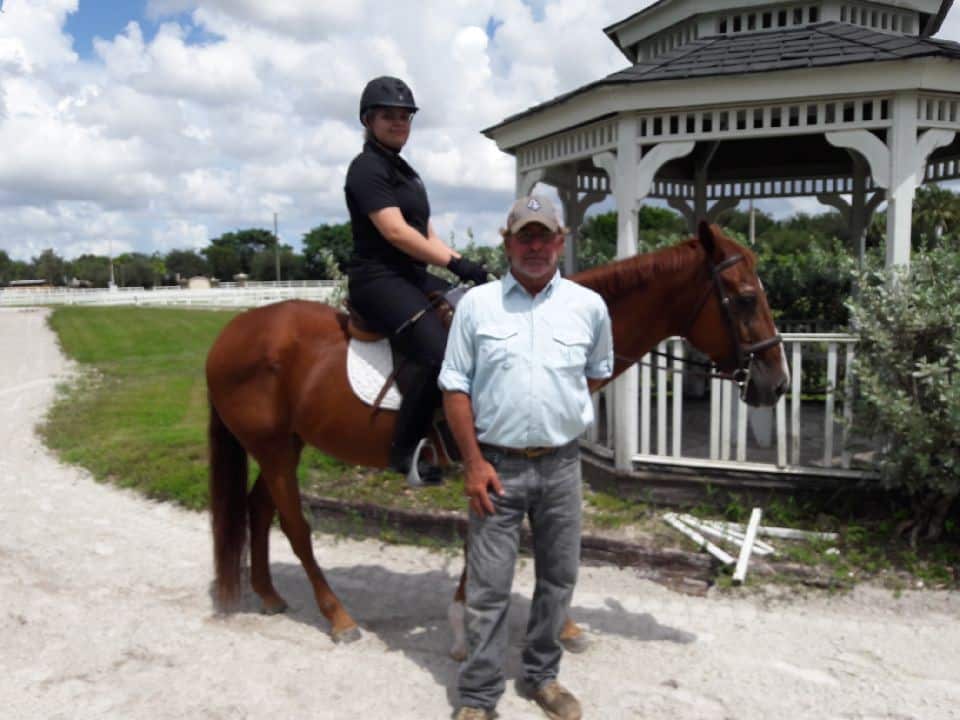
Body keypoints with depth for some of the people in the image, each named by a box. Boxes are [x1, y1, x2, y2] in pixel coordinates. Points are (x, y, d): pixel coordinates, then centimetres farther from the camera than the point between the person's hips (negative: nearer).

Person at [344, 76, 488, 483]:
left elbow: (428, 235, 19)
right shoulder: (367, 168, -7)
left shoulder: (405, 172, 21)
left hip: (414, 277, 10)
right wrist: (455, 263, -19)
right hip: (378, 278, -10)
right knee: (438, 352, -29)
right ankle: (405, 450, -15)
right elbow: (396, 232, -19)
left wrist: (462, 265, 3)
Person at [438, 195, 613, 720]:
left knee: (558, 578, 14)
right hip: (496, 465, -2)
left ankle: (542, 674, 36)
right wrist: (474, 463, -9)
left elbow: (599, 372, 18)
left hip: (562, 464, 3)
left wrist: (564, 404, 3)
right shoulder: (476, 304, -3)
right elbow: (455, 387, -3)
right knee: (487, 587, 3)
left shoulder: (589, 305, 2)